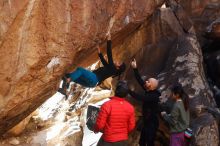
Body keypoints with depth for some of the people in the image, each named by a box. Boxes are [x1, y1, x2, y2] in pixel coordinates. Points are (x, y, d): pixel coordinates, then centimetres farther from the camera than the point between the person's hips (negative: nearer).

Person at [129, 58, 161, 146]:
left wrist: (129, 91, -32)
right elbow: (140, 80, -3)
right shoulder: (149, 91, -2)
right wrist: (135, 68, -8)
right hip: (146, 122, 9)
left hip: (152, 124, -9)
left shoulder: (153, 96, -26)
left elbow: (140, 97, -35)